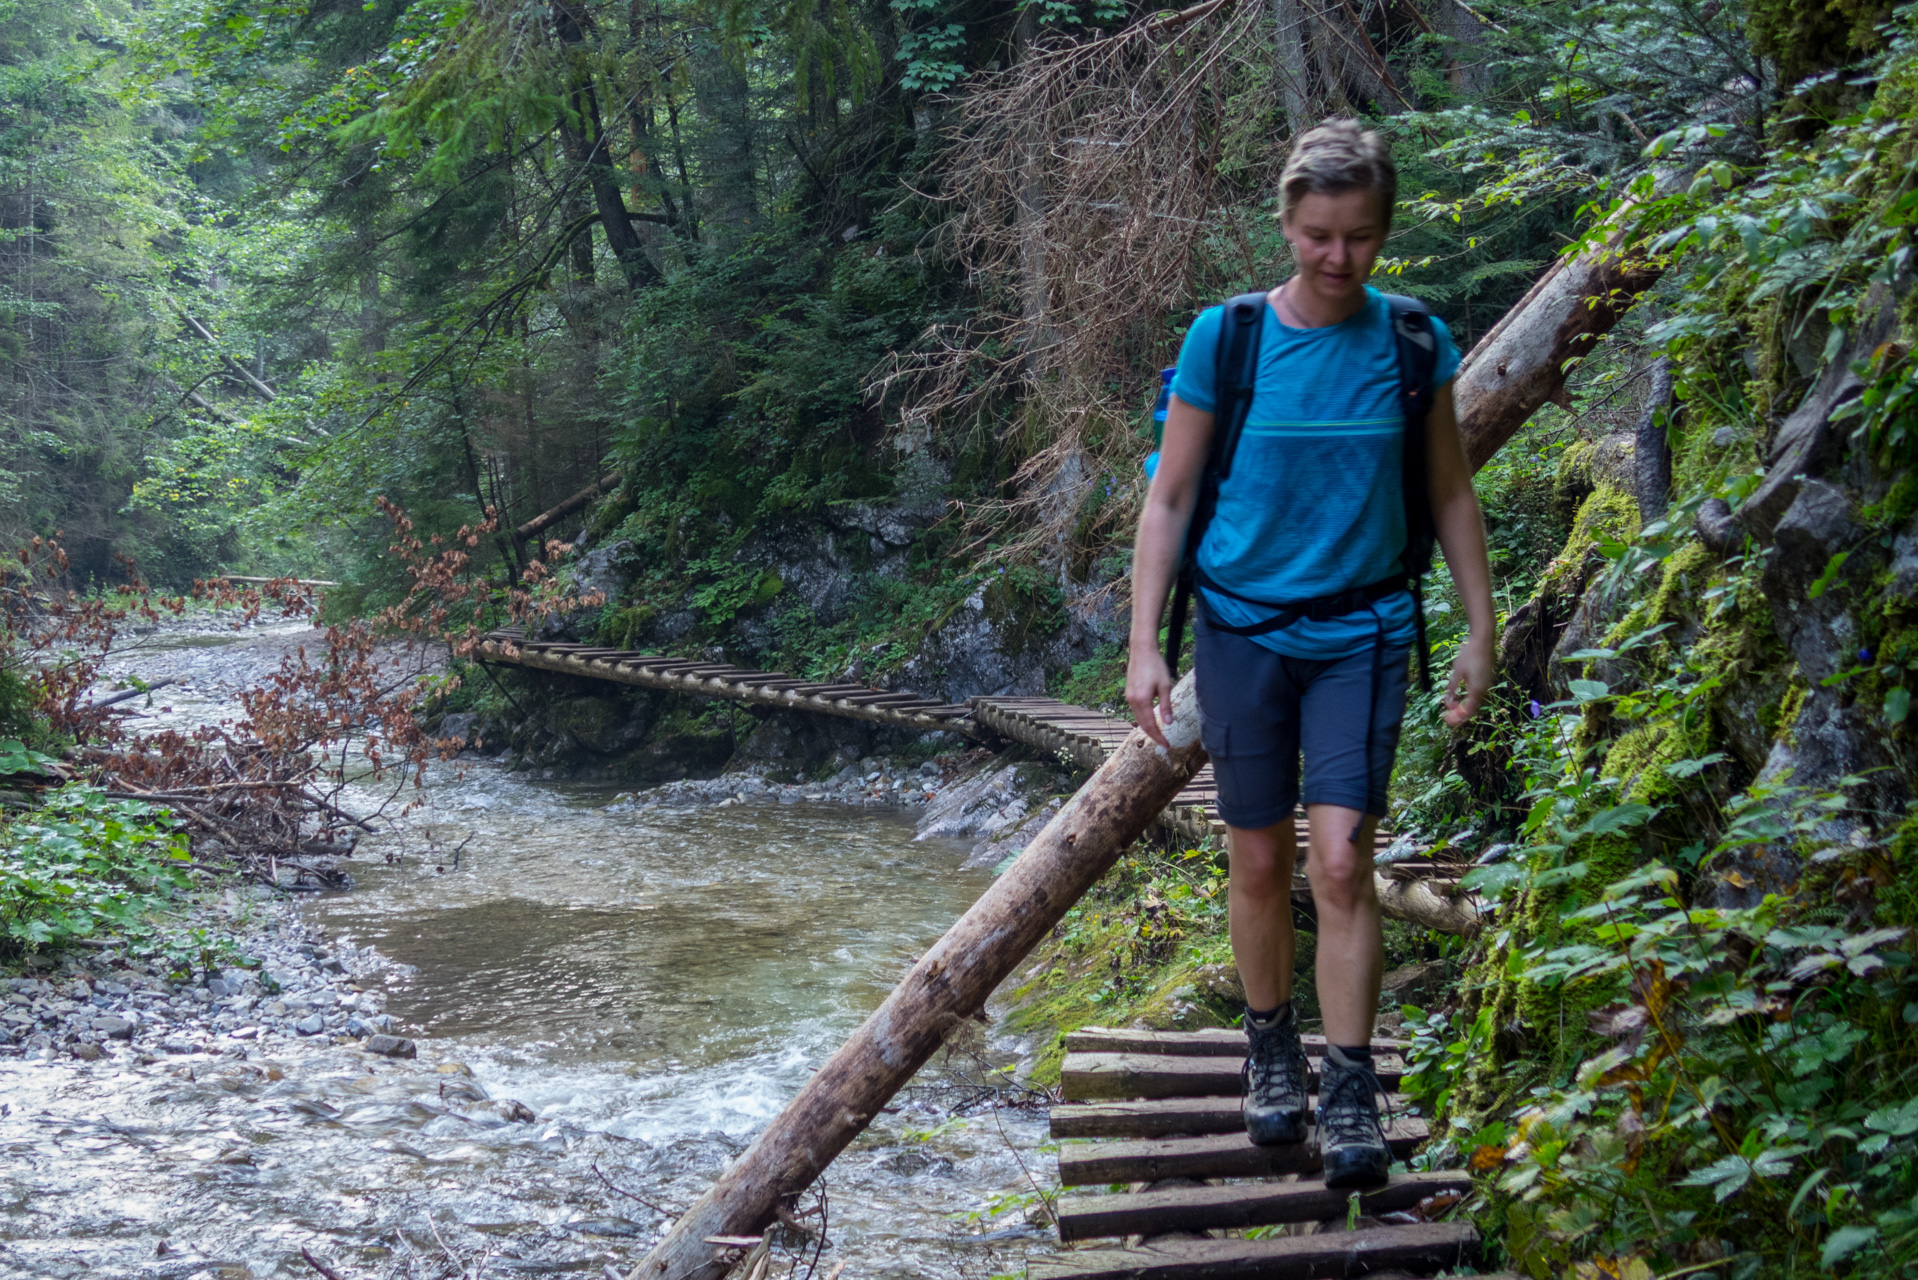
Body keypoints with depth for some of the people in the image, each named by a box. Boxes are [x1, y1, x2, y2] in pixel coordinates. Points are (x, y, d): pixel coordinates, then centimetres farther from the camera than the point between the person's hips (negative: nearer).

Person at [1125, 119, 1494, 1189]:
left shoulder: (1412, 341, -1)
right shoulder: (1225, 337, -6)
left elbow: (1452, 493, 9)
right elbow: (1170, 499, -1)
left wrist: (1481, 631, 7)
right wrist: (1145, 646, -5)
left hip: (1361, 629, 0)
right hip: (1244, 625, 0)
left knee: (1341, 859, -10)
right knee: (1260, 859, 8)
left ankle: (1353, 1097, -2)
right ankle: (1272, 1051, 29)